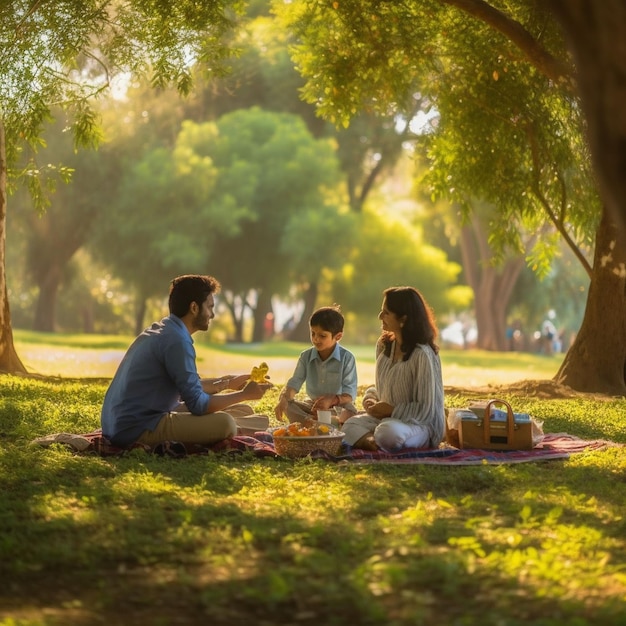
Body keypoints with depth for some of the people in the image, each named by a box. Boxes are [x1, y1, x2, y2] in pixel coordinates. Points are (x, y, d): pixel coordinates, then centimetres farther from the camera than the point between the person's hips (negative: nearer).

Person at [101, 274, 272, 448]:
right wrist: (244, 394, -4)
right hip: (137, 428, -11)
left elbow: (188, 388, 26)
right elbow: (198, 404, -16)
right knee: (224, 424, -26)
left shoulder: (161, 330, 15)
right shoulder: (177, 340, -17)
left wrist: (228, 382, 30)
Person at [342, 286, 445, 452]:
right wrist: (370, 400, -3)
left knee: (388, 433, -37)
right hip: (386, 417, 7)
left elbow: (426, 410, -18)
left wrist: (391, 410, -15)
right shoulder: (384, 345, 7)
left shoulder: (422, 354, -19)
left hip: (421, 424, -7)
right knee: (350, 425, -17)